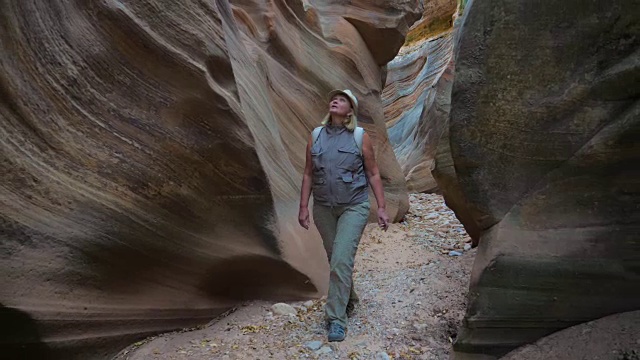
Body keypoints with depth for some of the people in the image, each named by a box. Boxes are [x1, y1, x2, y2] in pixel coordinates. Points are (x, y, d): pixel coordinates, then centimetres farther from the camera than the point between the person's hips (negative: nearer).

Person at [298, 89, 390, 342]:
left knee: (342, 260, -13)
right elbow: (308, 174, 6)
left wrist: (381, 208, -5)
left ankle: (336, 319, -1)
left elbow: (373, 173, -2)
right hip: (324, 208, 4)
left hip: (354, 207, -3)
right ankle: (349, 300, 39)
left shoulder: (360, 137, -5)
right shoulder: (316, 136, 3)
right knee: (336, 260, 15)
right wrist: (303, 207, 3)